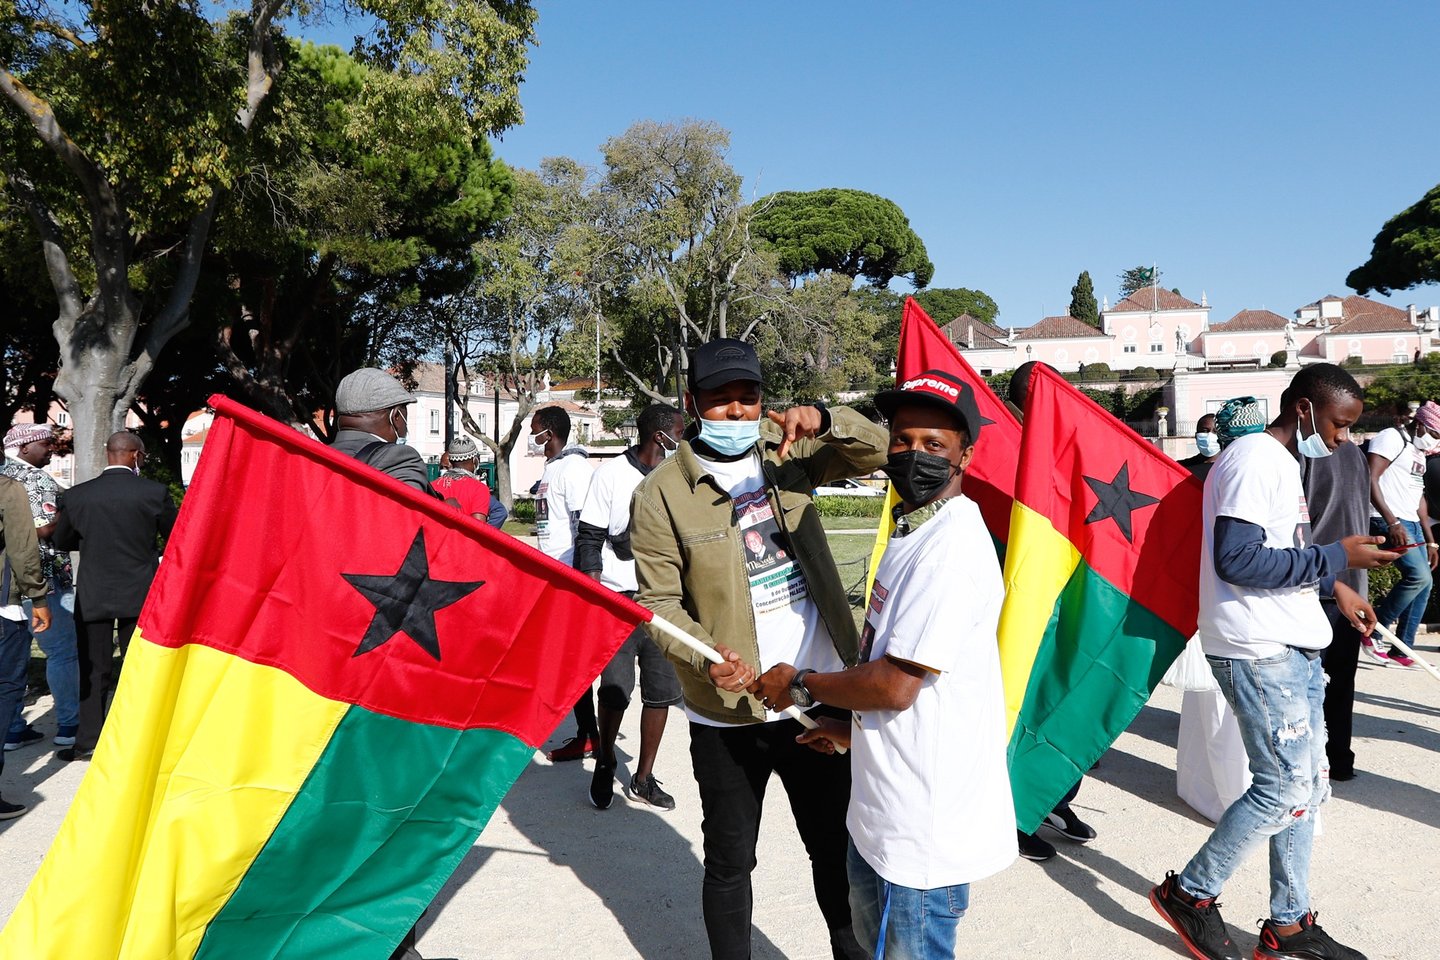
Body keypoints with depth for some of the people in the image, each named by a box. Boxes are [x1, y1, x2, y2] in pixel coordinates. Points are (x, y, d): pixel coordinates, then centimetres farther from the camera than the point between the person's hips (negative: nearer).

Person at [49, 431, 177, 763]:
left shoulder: (77, 495, -4)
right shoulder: (155, 492, -11)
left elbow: (60, 541, 9)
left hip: (93, 596, 1)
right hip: (140, 595, -1)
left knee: (94, 670, 9)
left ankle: (89, 739, 12)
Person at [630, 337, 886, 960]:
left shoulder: (786, 449, 2)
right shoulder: (662, 493, -8)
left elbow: (874, 451, 2)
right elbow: (658, 600, -9)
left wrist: (823, 419, -18)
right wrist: (706, 656, -27)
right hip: (728, 714, -3)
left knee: (836, 844, 19)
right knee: (730, 861, 14)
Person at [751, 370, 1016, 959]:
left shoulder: (951, 547, -24)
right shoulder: (912, 529, 9)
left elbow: (895, 686, -25)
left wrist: (801, 686, -11)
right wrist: (853, 728, 16)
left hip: (925, 829, -10)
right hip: (882, 811, 10)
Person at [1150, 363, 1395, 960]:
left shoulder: (1284, 462, 17)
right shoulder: (1254, 460, -15)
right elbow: (1236, 559, -25)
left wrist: (1334, 587, 13)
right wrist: (1335, 558, -18)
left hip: (1294, 648, 11)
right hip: (1258, 651, -10)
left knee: (1306, 784, 13)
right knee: (1284, 787, -7)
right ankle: (1190, 893, 10)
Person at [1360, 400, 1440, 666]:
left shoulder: (1418, 451, 21)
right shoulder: (1391, 438, -8)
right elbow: (1370, 480, -19)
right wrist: (1392, 522, -23)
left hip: (1411, 523, 10)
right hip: (1389, 522, -10)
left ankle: (1401, 650, 15)